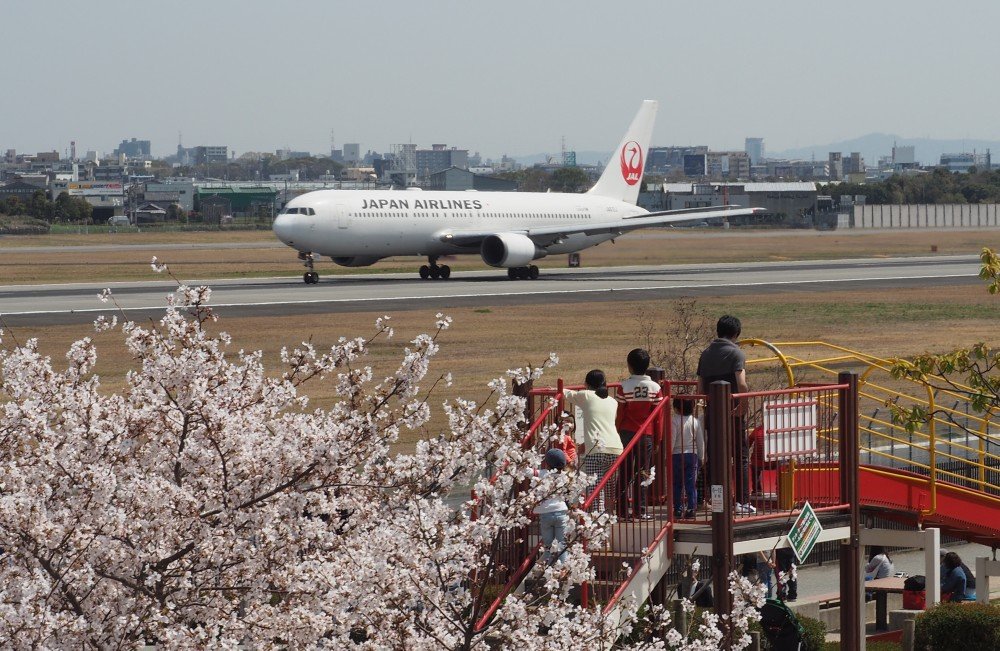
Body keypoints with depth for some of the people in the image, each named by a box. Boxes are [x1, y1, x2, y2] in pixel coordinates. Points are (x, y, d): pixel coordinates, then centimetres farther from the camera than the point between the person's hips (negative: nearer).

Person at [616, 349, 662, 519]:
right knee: (642, 473, 6)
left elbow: (620, 413, -4)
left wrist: (617, 433, 7)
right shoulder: (655, 387, -3)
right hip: (647, 435, 1)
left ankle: (623, 510, 5)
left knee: (625, 473, 6)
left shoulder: (625, 386, -7)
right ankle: (639, 510, 4)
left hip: (627, 432, -1)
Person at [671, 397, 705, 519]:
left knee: (677, 484, 7)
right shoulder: (696, 422, 1)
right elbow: (700, 441, 6)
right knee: (691, 484, 3)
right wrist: (701, 457, 15)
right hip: (692, 454, 2)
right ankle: (691, 509, -3)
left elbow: (672, 440, -10)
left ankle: (678, 509, 7)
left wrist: (668, 455, -2)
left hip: (677, 455, -2)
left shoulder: (674, 421, -9)